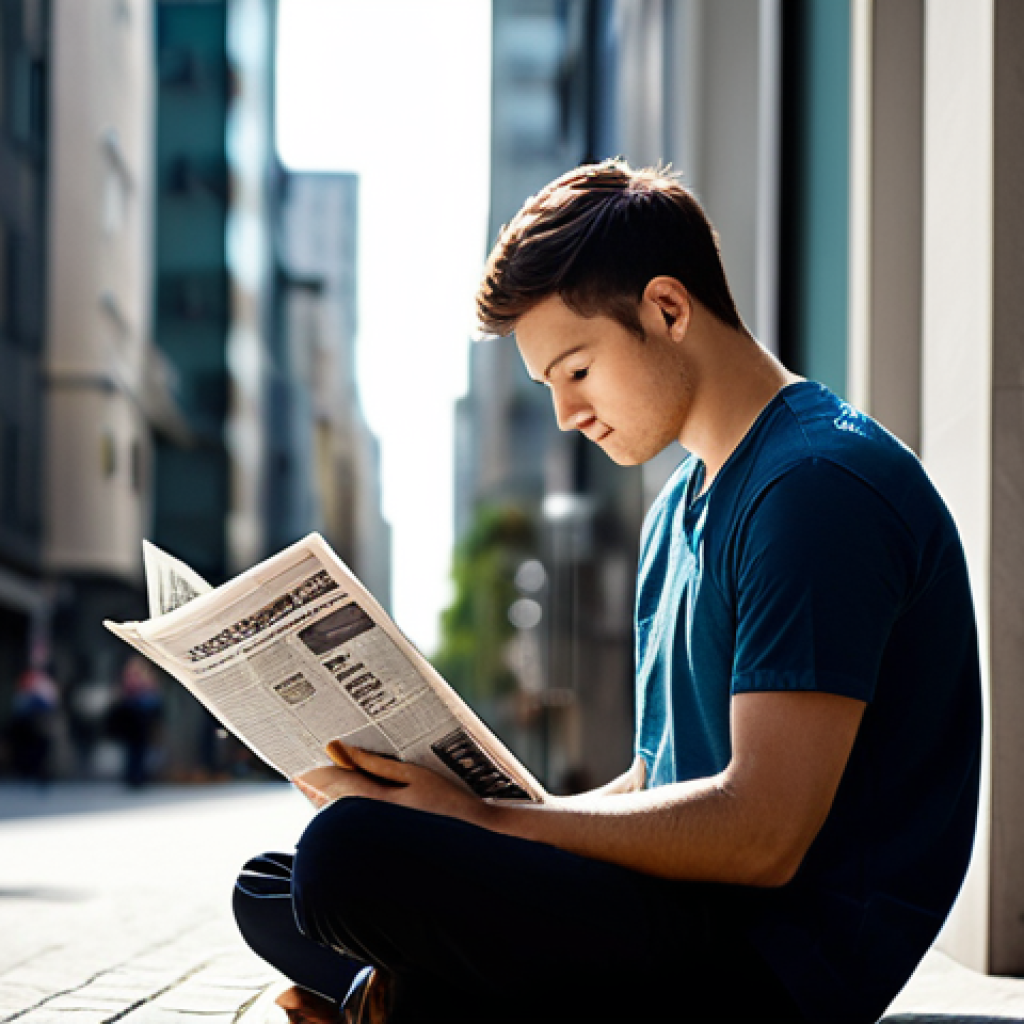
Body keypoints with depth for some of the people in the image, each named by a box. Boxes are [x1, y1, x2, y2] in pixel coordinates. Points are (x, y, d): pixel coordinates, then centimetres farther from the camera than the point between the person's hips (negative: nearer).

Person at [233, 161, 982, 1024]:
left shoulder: (821, 485, -14)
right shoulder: (678, 513, 19)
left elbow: (763, 834, -21)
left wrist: (479, 821, -16)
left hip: (777, 954, -10)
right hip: (689, 926, 10)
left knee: (351, 854, -29)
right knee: (270, 893, 16)